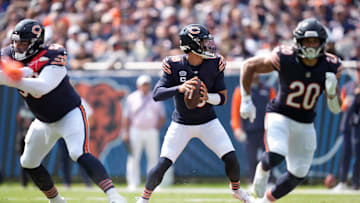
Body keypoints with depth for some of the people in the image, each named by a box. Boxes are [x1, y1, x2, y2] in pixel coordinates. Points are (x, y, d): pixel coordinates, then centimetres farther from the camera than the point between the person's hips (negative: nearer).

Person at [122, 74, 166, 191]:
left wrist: (157, 128, -4)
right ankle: (133, 184, -1)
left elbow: (162, 117, 11)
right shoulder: (132, 98, 5)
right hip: (136, 131, -1)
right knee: (134, 158, -4)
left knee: (153, 158, 0)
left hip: (152, 132, 1)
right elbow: (127, 117, 4)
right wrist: (126, 133, -3)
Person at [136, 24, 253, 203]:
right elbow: (156, 94, -22)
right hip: (181, 125, -2)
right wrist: (179, 89, -39)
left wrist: (208, 97, -27)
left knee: (231, 159, -8)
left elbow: (222, 98, -5)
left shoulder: (214, 64, -11)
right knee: (162, 165, -12)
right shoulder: (174, 65, -16)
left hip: (208, 122, 2)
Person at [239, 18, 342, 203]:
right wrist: (246, 100, -5)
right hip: (280, 117, -4)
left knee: (297, 175, 9)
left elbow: (335, 109, -5)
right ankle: (262, 169, 6)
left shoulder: (330, 66, -11)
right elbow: (249, 66, -6)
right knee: (276, 155, -31)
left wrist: (332, 91, -26)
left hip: (305, 125, 4)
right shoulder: (284, 58, -21)